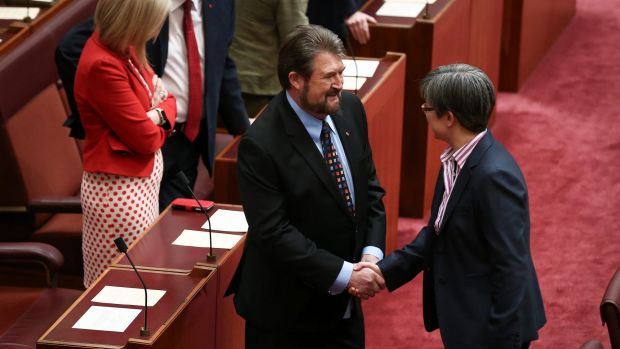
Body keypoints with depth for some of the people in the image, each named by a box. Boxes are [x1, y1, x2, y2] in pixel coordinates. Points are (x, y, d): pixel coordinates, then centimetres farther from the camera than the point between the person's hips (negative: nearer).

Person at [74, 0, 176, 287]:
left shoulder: (121, 46, 3)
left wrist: (159, 113, -9)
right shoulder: (102, 65, -25)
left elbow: (167, 101, 13)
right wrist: (156, 120, 0)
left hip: (142, 176, 9)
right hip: (119, 187, -9)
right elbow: (147, 139, -22)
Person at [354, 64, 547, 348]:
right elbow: (438, 232, 9)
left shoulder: (494, 175, -26)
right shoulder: (455, 161, 1)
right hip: (463, 314, 9)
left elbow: (511, 268, -25)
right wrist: (387, 270, 0)